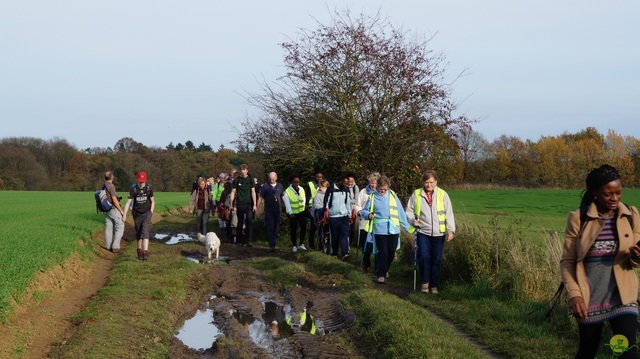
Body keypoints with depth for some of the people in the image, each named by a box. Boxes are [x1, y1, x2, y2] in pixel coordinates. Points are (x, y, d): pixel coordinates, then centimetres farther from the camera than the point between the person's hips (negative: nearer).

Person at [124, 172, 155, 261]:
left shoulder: (149, 188, -6)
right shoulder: (133, 189, -9)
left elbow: (152, 201, 7)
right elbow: (128, 202, -9)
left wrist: (151, 212, -1)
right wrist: (124, 215, -13)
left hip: (146, 213, -1)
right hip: (137, 214, 1)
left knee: (145, 231, -16)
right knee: (138, 233, 8)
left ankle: (145, 252, -23)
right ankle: (139, 251, 25)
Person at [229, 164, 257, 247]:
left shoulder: (250, 179, 4)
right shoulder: (236, 180, 2)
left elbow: (253, 192, 3)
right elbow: (233, 192, 4)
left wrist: (254, 204, -2)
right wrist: (232, 205, -2)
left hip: (249, 204, 0)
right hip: (240, 205, 0)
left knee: (249, 221, -11)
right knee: (240, 223, 8)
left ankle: (248, 240, -9)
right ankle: (239, 240, 16)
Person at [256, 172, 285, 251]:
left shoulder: (280, 186, 9)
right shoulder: (265, 187, 0)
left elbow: (283, 197, 15)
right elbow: (260, 198, 3)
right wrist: (258, 209, 1)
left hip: (278, 210, 3)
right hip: (269, 211, -3)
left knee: (276, 227, 8)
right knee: (270, 228, -8)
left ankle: (274, 239, 25)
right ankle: (272, 245, -11)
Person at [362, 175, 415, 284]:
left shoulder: (393, 195, 6)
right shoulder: (372, 197, 3)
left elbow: (401, 212, 8)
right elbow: (364, 211, 11)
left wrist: (408, 227, 7)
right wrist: (368, 215, -12)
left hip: (393, 229, 2)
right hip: (380, 229, -2)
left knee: (391, 252, 10)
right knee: (382, 252, -6)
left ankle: (385, 270, 33)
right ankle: (381, 275, 6)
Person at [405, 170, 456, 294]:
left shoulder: (443, 194, 1)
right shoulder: (416, 194, 1)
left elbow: (449, 214, 0)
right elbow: (409, 210, 10)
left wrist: (451, 230, -8)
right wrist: (413, 219, -11)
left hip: (438, 233, 1)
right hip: (423, 232, -1)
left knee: (436, 260, 5)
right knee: (423, 256, -15)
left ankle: (434, 285, 18)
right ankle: (425, 282, 4)